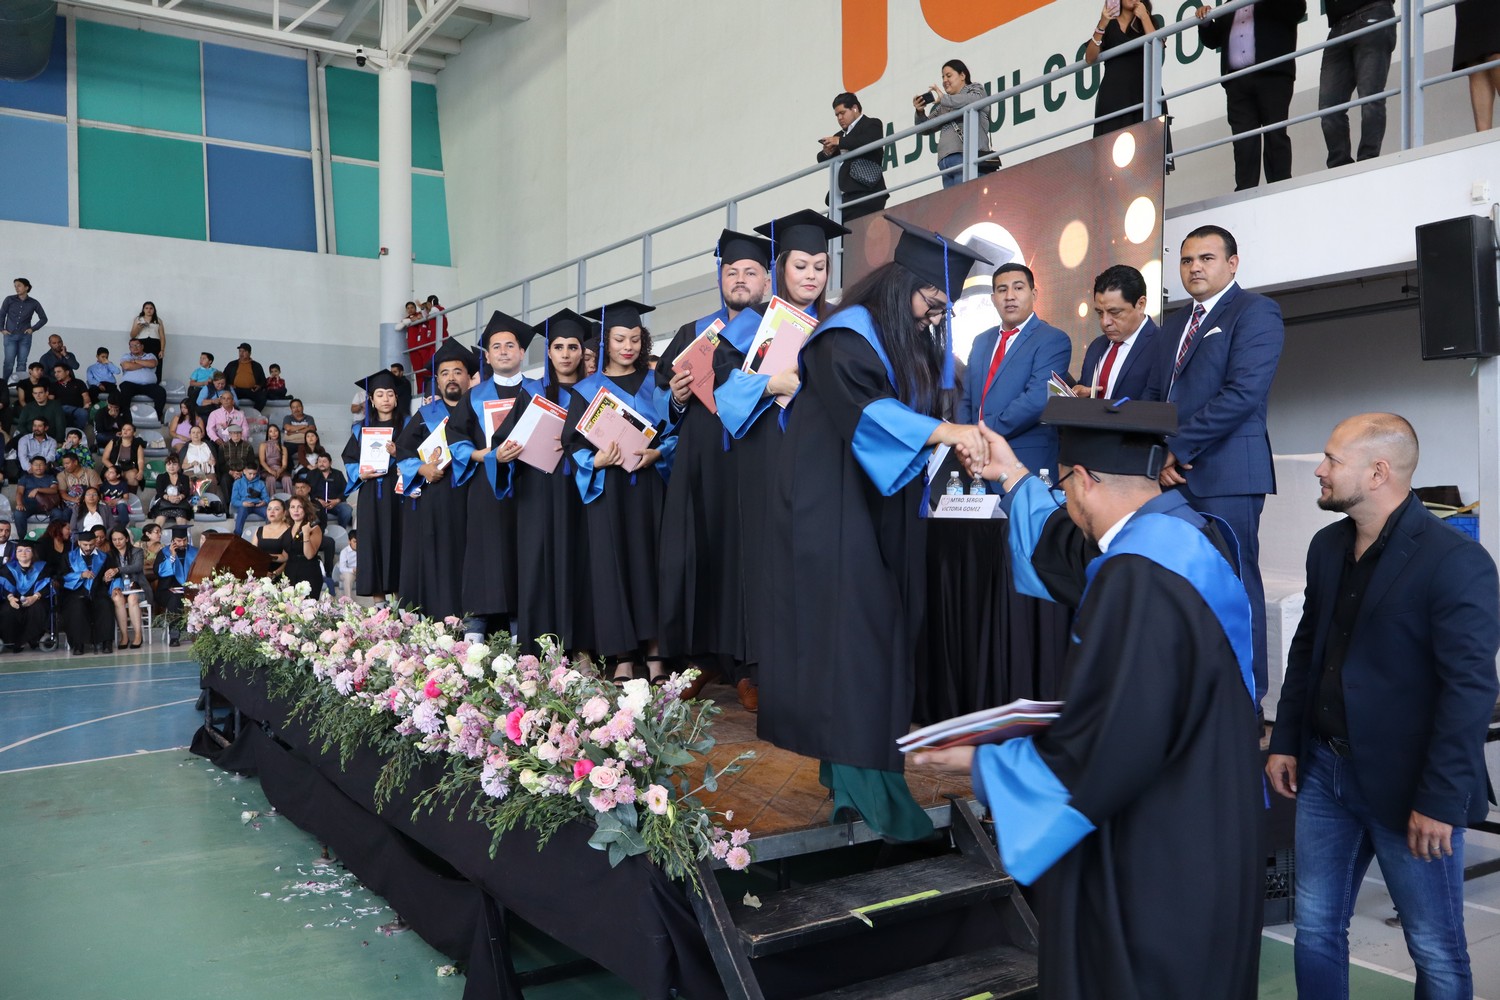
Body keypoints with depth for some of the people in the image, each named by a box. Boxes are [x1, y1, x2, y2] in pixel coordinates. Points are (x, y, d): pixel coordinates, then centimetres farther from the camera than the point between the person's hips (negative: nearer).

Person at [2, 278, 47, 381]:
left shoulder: (34, 303, 2)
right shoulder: (9, 300, 1)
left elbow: (43, 318, 11)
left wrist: (33, 329, 3)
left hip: (25, 337, 1)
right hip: (10, 336, -1)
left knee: (22, 363, 2)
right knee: (9, 362, -5)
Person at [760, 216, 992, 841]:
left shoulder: (917, 344, 16)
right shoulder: (849, 333, -11)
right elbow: (862, 409, -25)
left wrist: (956, 446, 3)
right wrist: (942, 431, -33)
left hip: (886, 510, 9)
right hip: (837, 506, -9)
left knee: (884, 635, 5)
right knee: (852, 632, -13)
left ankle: (847, 761, 12)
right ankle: (862, 780, -11)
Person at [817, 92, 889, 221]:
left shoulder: (871, 124, 8)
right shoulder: (840, 135, 28)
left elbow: (870, 142, -14)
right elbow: (822, 160, 27)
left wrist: (840, 142, -11)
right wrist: (827, 153, 3)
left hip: (863, 193, -7)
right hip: (841, 197, 7)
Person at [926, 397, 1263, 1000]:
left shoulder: (1138, 578, -29)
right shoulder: (1182, 535, 1)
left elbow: (1102, 749, -29)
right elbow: (1082, 565, 22)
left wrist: (985, 763, -15)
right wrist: (1016, 479, 29)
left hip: (1154, 868, -10)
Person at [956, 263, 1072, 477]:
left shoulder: (1053, 340, -7)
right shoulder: (981, 341, 15)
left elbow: (1037, 399, -20)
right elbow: (966, 400, 14)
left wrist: (987, 429, -17)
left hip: (1028, 464, -6)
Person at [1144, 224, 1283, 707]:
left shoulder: (1254, 311, -2)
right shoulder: (1174, 325, 22)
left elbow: (1243, 393, -14)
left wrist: (1178, 448, -13)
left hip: (1225, 473, -7)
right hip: (1174, 475, 7)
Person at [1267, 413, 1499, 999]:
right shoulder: (1328, 545, 6)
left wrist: (1440, 801, -18)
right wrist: (1285, 742, 11)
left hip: (1404, 784, -6)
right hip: (1324, 772, 6)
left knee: (1436, 952, 10)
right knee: (1315, 931, 15)